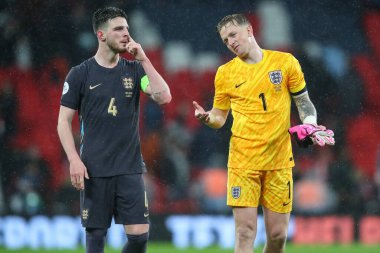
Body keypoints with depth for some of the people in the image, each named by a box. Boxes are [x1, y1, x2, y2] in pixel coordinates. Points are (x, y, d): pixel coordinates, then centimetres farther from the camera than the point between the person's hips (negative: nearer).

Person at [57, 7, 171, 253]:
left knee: (140, 233, -5)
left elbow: (164, 97, -7)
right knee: (96, 233, 0)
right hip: (94, 169, -2)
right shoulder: (80, 74, 0)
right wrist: (74, 160, -10)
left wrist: (143, 59, -10)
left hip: (130, 168, 2)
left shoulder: (134, 70, 7)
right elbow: (64, 121, 2)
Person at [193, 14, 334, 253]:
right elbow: (219, 117, 12)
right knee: (245, 233, -10)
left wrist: (310, 126, -7)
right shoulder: (225, 72, 6)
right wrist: (207, 118, -10)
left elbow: (304, 102, 11)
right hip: (242, 160, 0)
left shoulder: (286, 62, 3)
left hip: (279, 161, 0)